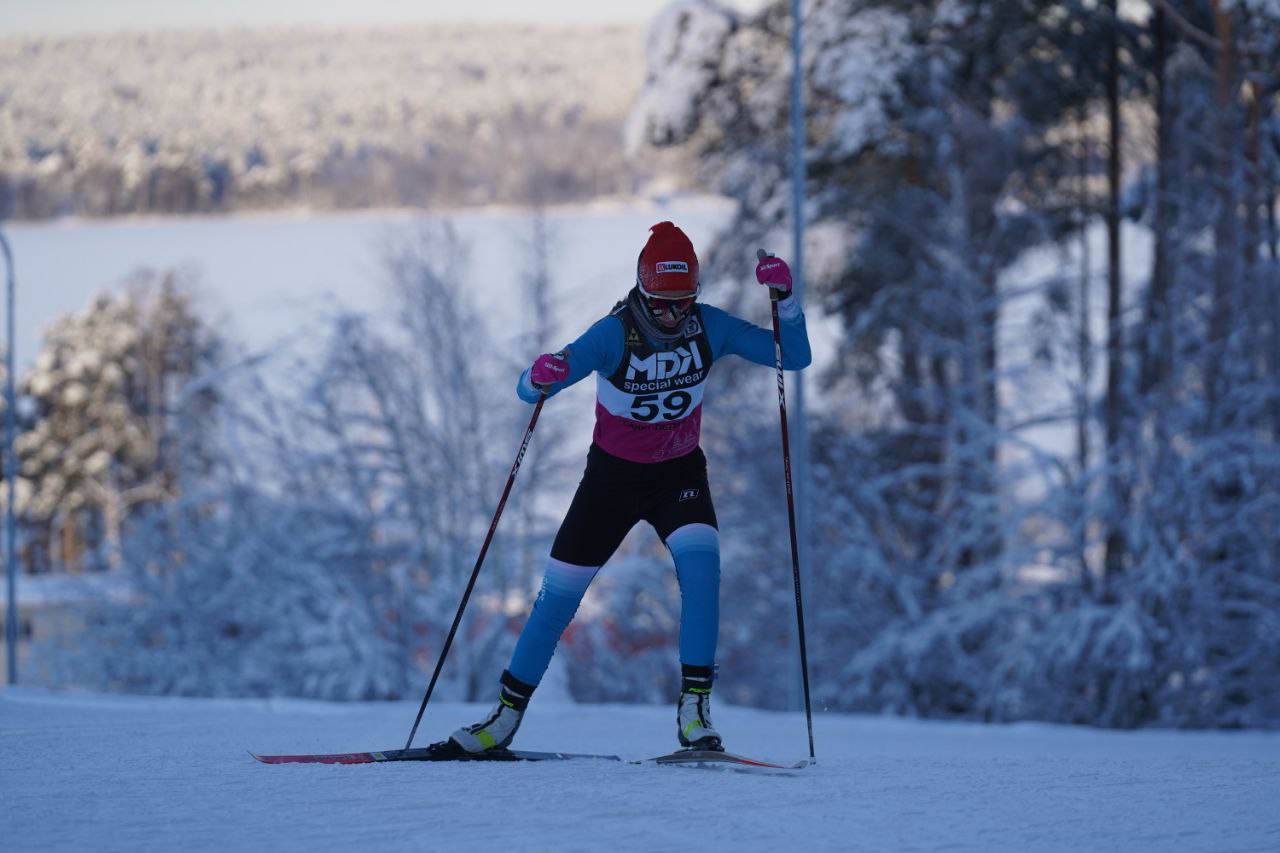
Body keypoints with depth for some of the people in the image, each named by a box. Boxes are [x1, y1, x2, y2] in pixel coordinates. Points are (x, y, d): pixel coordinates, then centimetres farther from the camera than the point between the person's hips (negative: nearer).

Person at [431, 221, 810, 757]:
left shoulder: (709, 328, -15)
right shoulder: (614, 334, -23)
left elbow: (795, 356, -10)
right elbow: (528, 392, -25)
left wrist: (784, 299, -27)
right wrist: (542, 377, -50)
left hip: (679, 472, 1)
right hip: (613, 474, -1)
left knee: (700, 562, -26)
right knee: (560, 592, -1)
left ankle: (694, 708, -22)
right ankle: (506, 716, 14)